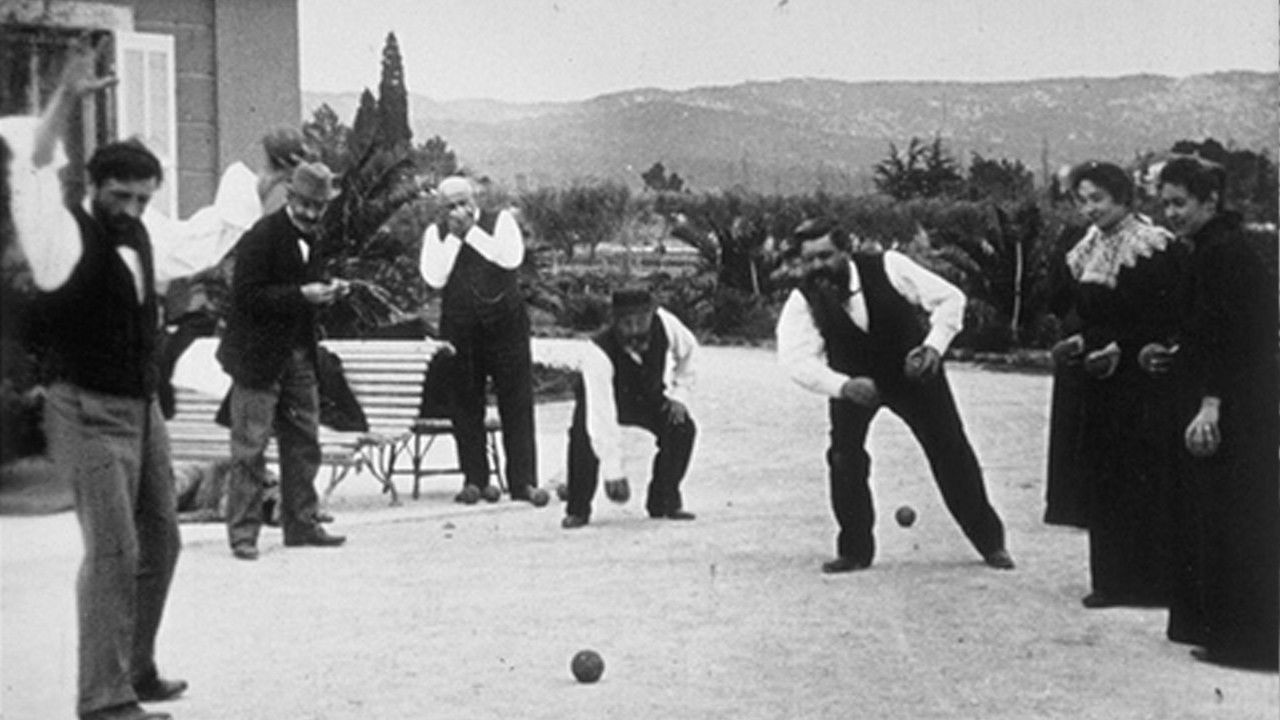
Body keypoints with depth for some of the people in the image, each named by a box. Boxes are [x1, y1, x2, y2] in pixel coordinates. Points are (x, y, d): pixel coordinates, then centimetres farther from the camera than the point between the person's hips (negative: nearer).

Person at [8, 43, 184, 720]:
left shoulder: (135, 238, 10)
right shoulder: (66, 236, -11)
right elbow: (32, 172, -26)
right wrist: (66, 98, -32)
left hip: (142, 409, 8)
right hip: (91, 414, -8)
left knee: (159, 543, 15)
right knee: (113, 551, -12)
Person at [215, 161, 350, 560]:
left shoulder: (313, 237, 12)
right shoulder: (262, 236, -12)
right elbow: (247, 296, -18)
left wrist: (327, 291, 3)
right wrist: (302, 294, -24)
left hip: (298, 357, 8)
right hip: (259, 358, -7)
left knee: (304, 445, 10)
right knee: (250, 449, -3)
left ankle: (302, 524, 19)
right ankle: (243, 532, 3)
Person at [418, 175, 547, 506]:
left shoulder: (500, 220, 4)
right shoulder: (436, 233, 7)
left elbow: (511, 258, -14)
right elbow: (434, 278, -8)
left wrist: (472, 231, -10)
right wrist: (454, 236, -9)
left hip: (506, 321, -1)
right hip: (460, 327, 1)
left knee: (517, 402, -3)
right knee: (466, 405, 3)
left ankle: (523, 481, 0)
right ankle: (475, 480, 13)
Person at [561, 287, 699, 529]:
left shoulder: (664, 323, -29)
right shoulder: (599, 352, -40)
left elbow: (687, 351, -4)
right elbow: (601, 417, -43)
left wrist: (679, 394, -13)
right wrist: (613, 473, -47)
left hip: (649, 396, 4)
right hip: (610, 397, -3)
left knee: (682, 428, -21)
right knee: (584, 435, -32)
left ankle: (664, 502, -1)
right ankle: (577, 511, -12)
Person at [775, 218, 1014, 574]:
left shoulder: (888, 267, -27)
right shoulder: (802, 301, -25)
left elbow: (949, 298, -18)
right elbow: (796, 359, -35)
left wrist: (934, 345, -33)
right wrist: (843, 386, -50)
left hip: (912, 370, 0)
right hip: (853, 380, 0)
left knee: (951, 451, 3)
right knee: (844, 456, -17)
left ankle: (990, 541, 21)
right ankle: (854, 550, 1)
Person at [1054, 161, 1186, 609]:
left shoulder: (1153, 247, -11)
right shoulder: (1088, 250, 13)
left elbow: (1169, 320, -14)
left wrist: (1121, 349, -19)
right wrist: (1079, 341, 0)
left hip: (1144, 383, -7)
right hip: (1102, 383, 7)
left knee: (1145, 482, -4)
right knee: (1103, 483, 8)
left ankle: (1153, 582, 4)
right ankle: (1111, 579, 16)